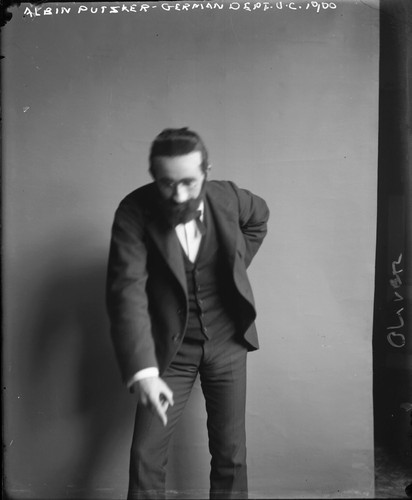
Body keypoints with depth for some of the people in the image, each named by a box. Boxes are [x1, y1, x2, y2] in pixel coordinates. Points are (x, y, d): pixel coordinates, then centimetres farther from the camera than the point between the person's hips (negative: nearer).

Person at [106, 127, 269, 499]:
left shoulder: (227, 196, -9)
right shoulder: (134, 213, -18)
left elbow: (259, 216, 15)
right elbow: (127, 292, -27)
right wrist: (143, 371, -38)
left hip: (227, 341, 2)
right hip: (169, 347, -2)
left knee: (231, 452, 11)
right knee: (146, 453, 2)